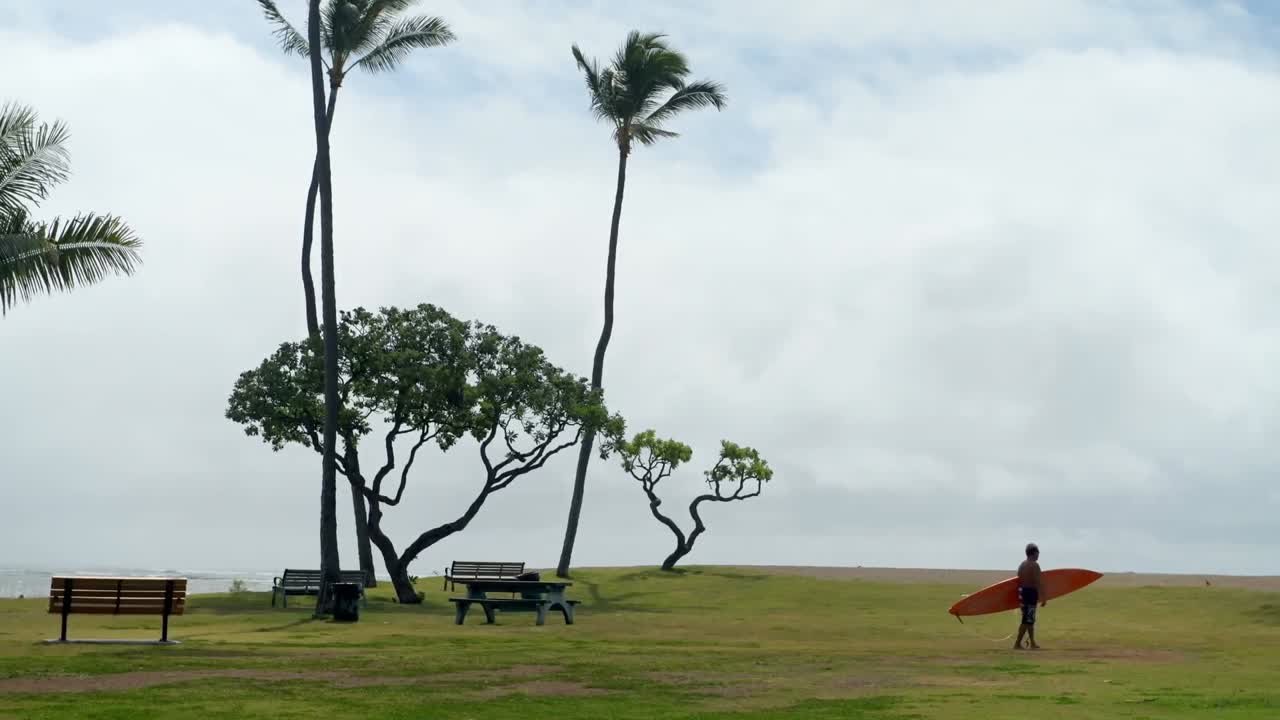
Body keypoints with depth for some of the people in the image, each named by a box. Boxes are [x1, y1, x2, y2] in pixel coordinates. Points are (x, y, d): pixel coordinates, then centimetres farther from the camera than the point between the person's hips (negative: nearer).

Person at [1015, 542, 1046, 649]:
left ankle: (1033, 643, 21)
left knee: (1030, 620, 16)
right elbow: (1038, 583, -18)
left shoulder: (1022, 564, 13)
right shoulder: (1034, 565, -13)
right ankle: (1017, 644, -8)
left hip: (1022, 592, 9)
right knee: (1027, 621, -6)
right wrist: (1043, 598, -15)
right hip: (1030, 593, -9)